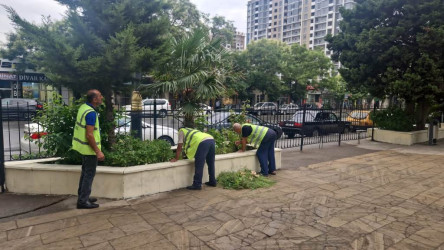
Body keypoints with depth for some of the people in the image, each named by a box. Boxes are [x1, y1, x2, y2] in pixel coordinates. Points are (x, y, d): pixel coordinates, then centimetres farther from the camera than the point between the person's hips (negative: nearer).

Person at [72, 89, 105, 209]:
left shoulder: (83, 107, 5)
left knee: (85, 172, 20)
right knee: (89, 174, 0)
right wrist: (98, 151, -24)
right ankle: (83, 201, 7)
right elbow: (89, 135, -26)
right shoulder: (91, 113, -24)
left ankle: (82, 196, 31)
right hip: (89, 148, -10)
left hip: (83, 146, 10)